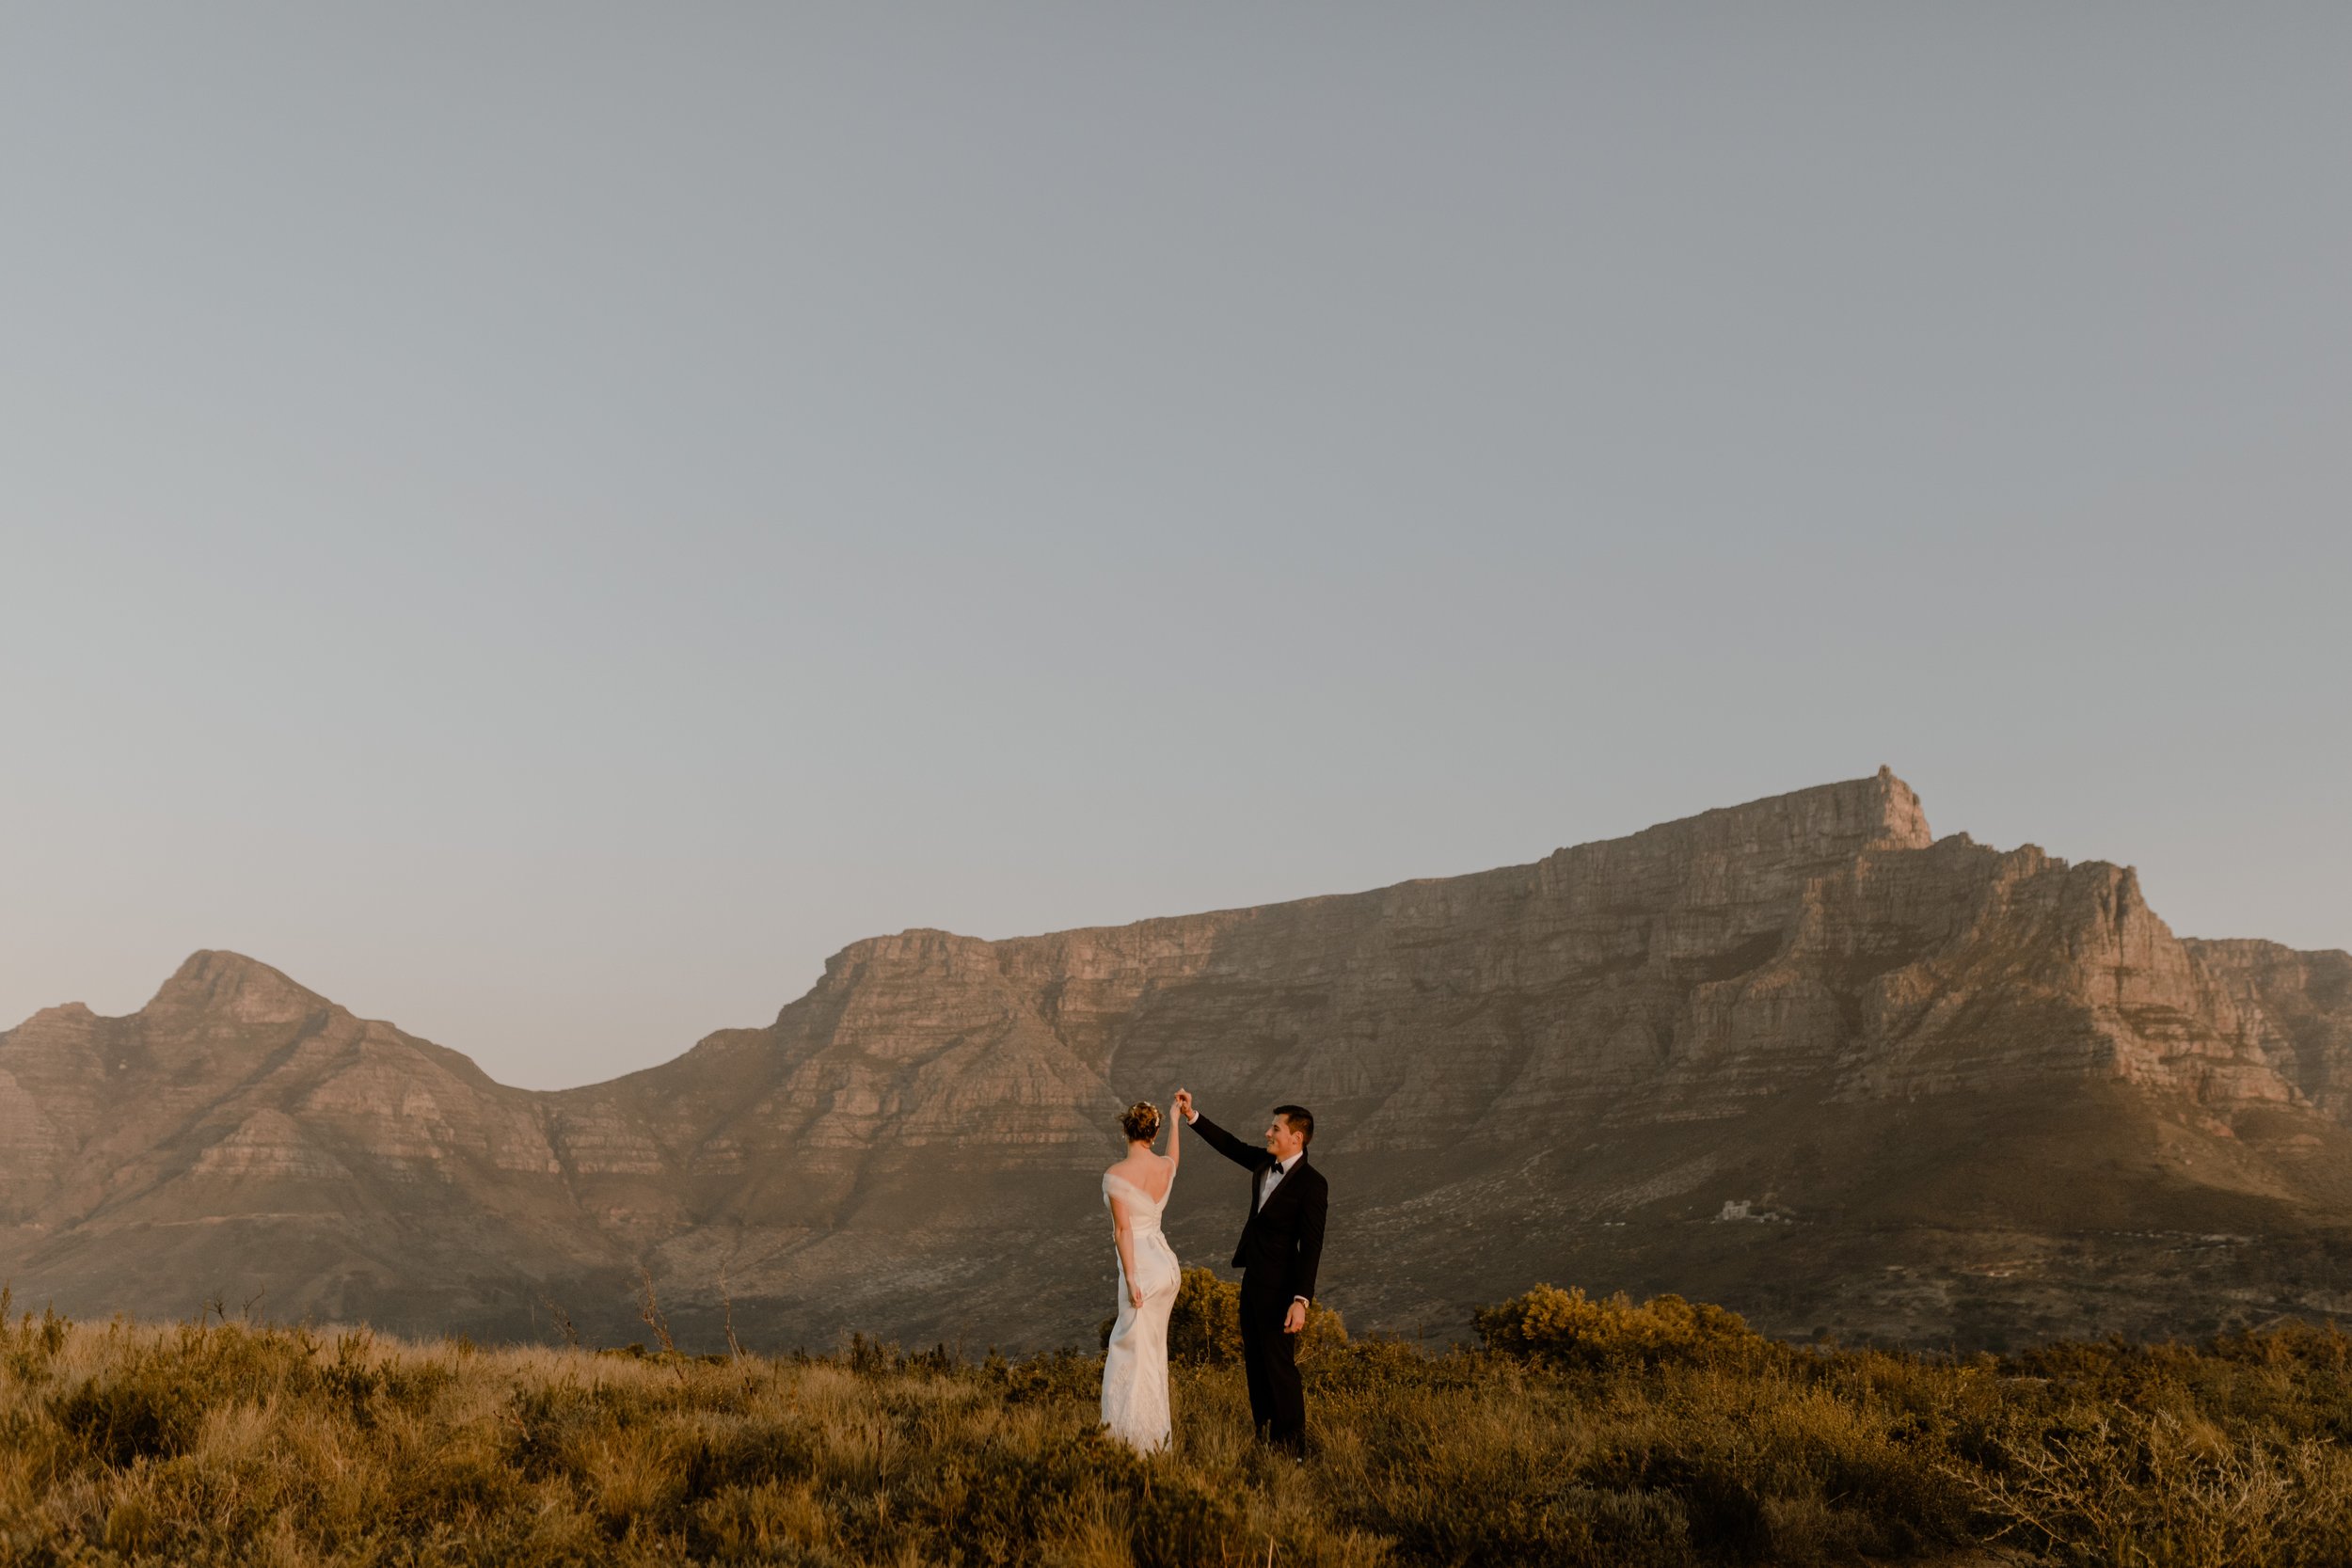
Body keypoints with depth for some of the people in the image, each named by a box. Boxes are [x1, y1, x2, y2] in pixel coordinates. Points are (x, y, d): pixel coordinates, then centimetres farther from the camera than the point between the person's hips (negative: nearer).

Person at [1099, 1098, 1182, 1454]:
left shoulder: (1115, 1175, -17)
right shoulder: (1166, 1167, 2)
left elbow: (1123, 1229, -18)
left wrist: (1130, 1278, -16)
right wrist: (1175, 1119, 43)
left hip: (1142, 1267, -7)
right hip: (1166, 1262, 7)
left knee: (1139, 1354, 2)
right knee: (1128, 1343, 20)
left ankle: (1145, 1438, 7)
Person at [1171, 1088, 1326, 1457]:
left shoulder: (1312, 1184, -19)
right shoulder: (1265, 1163, 4)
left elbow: (1311, 1248, -22)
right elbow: (1231, 1146, 20)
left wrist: (1301, 1300, -27)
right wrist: (1193, 1116, 13)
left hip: (1279, 1287, -9)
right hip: (1253, 1280, 9)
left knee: (1279, 1365, -4)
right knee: (1255, 1363, 15)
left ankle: (1292, 1448, 5)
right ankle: (1264, 1439, 24)